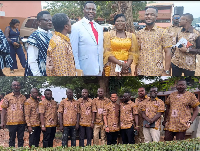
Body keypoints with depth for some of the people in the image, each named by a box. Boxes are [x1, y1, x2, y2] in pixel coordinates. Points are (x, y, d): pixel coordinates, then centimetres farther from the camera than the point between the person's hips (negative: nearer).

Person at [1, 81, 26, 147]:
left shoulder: (23, 97, 10)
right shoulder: (7, 97, 3)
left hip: (22, 122, 2)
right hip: (11, 122, -2)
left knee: (21, 139, 8)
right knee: (12, 139, 5)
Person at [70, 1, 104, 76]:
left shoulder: (99, 28, 11)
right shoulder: (76, 27, -7)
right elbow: (73, 51, -9)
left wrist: (101, 67, 11)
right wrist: (77, 70, -13)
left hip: (98, 70, 6)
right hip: (84, 70, -5)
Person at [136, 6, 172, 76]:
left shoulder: (163, 32, -4)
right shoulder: (139, 33, 7)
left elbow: (167, 52, -6)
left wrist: (166, 71, -12)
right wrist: (136, 69, 8)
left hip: (156, 72, -3)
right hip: (141, 71, 4)